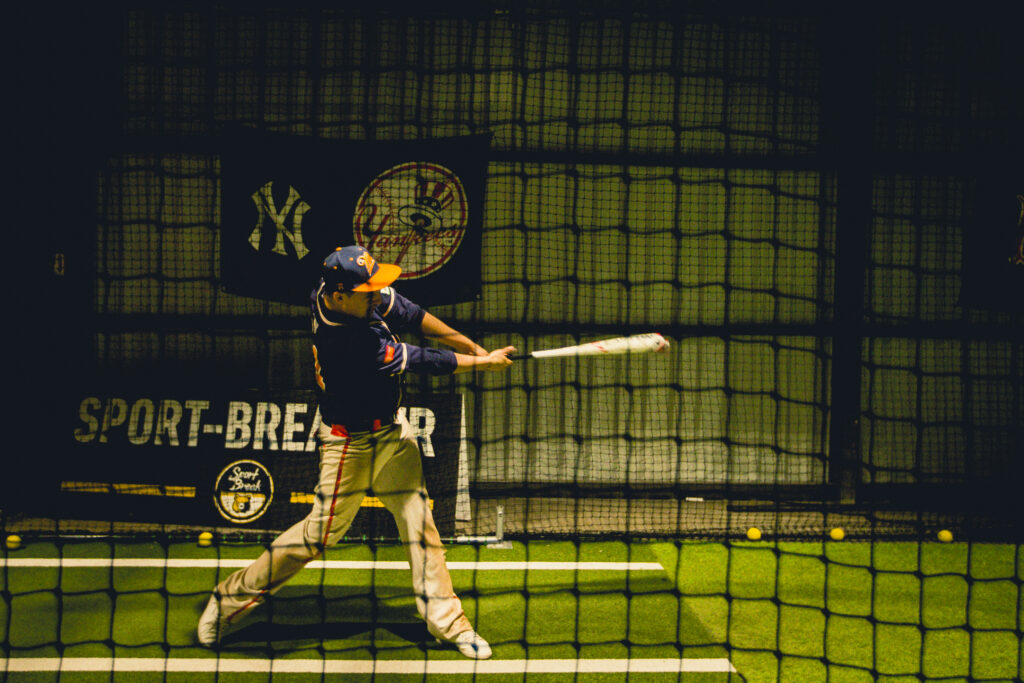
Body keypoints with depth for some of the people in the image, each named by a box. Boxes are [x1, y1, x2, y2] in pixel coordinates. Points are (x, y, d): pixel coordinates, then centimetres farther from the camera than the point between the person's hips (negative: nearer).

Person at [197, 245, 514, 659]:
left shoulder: (357, 294, -11)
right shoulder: (346, 341, -34)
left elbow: (412, 316, 2)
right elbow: (420, 361, -25)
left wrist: (474, 348, 1)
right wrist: (483, 363, -14)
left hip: (392, 429, 8)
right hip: (350, 442, -8)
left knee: (419, 523, 9)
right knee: (321, 533, 2)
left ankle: (446, 621, 19)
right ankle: (230, 599, 19)